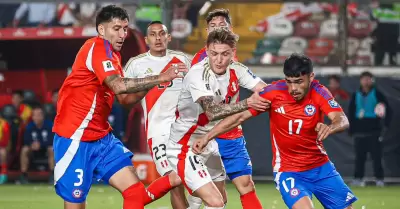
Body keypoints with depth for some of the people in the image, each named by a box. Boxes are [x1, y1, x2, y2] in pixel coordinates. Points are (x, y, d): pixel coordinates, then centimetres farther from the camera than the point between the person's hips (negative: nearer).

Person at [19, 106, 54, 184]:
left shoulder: (49, 124, -22)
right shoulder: (29, 126, -15)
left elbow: (51, 141, -24)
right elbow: (26, 142, -15)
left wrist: (40, 144, -41)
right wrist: (31, 145, -39)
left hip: (46, 146, -2)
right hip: (33, 145, 2)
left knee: (52, 149, -34)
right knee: (24, 150, -27)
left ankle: (52, 175, -24)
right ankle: (23, 175, -21)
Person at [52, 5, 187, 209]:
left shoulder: (112, 53, 13)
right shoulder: (96, 47, -15)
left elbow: (124, 98, 18)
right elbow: (119, 86, -30)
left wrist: (151, 85, 1)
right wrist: (160, 78, -30)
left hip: (102, 137, 9)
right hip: (75, 138, -9)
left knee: (135, 192, -2)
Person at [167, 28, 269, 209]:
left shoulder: (236, 70, -5)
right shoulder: (198, 74, -26)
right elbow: (212, 112, -40)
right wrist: (247, 103, -49)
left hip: (210, 144, 8)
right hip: (185, 148, -8)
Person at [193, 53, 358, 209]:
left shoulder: (319, 93, -14)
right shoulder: (274, 92, -16)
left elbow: (342, 121, -28)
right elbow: (240, 116, -11)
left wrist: (329, 128, -51)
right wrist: (207, 137, -17)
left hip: (321, 167, 3)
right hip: (288, 171, -3)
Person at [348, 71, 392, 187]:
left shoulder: (377, 94, 2)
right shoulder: (356, 95, 11)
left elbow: (388, 110, 1)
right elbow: (351, 113, 15)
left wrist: (385, 124, -7)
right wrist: (351, 129, 9)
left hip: (374, 131, -3)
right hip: (360, 131, 3)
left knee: (376, 156, -4)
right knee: (360, 156, 3)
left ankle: (379, 178, 0)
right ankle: (358, 178, 7)